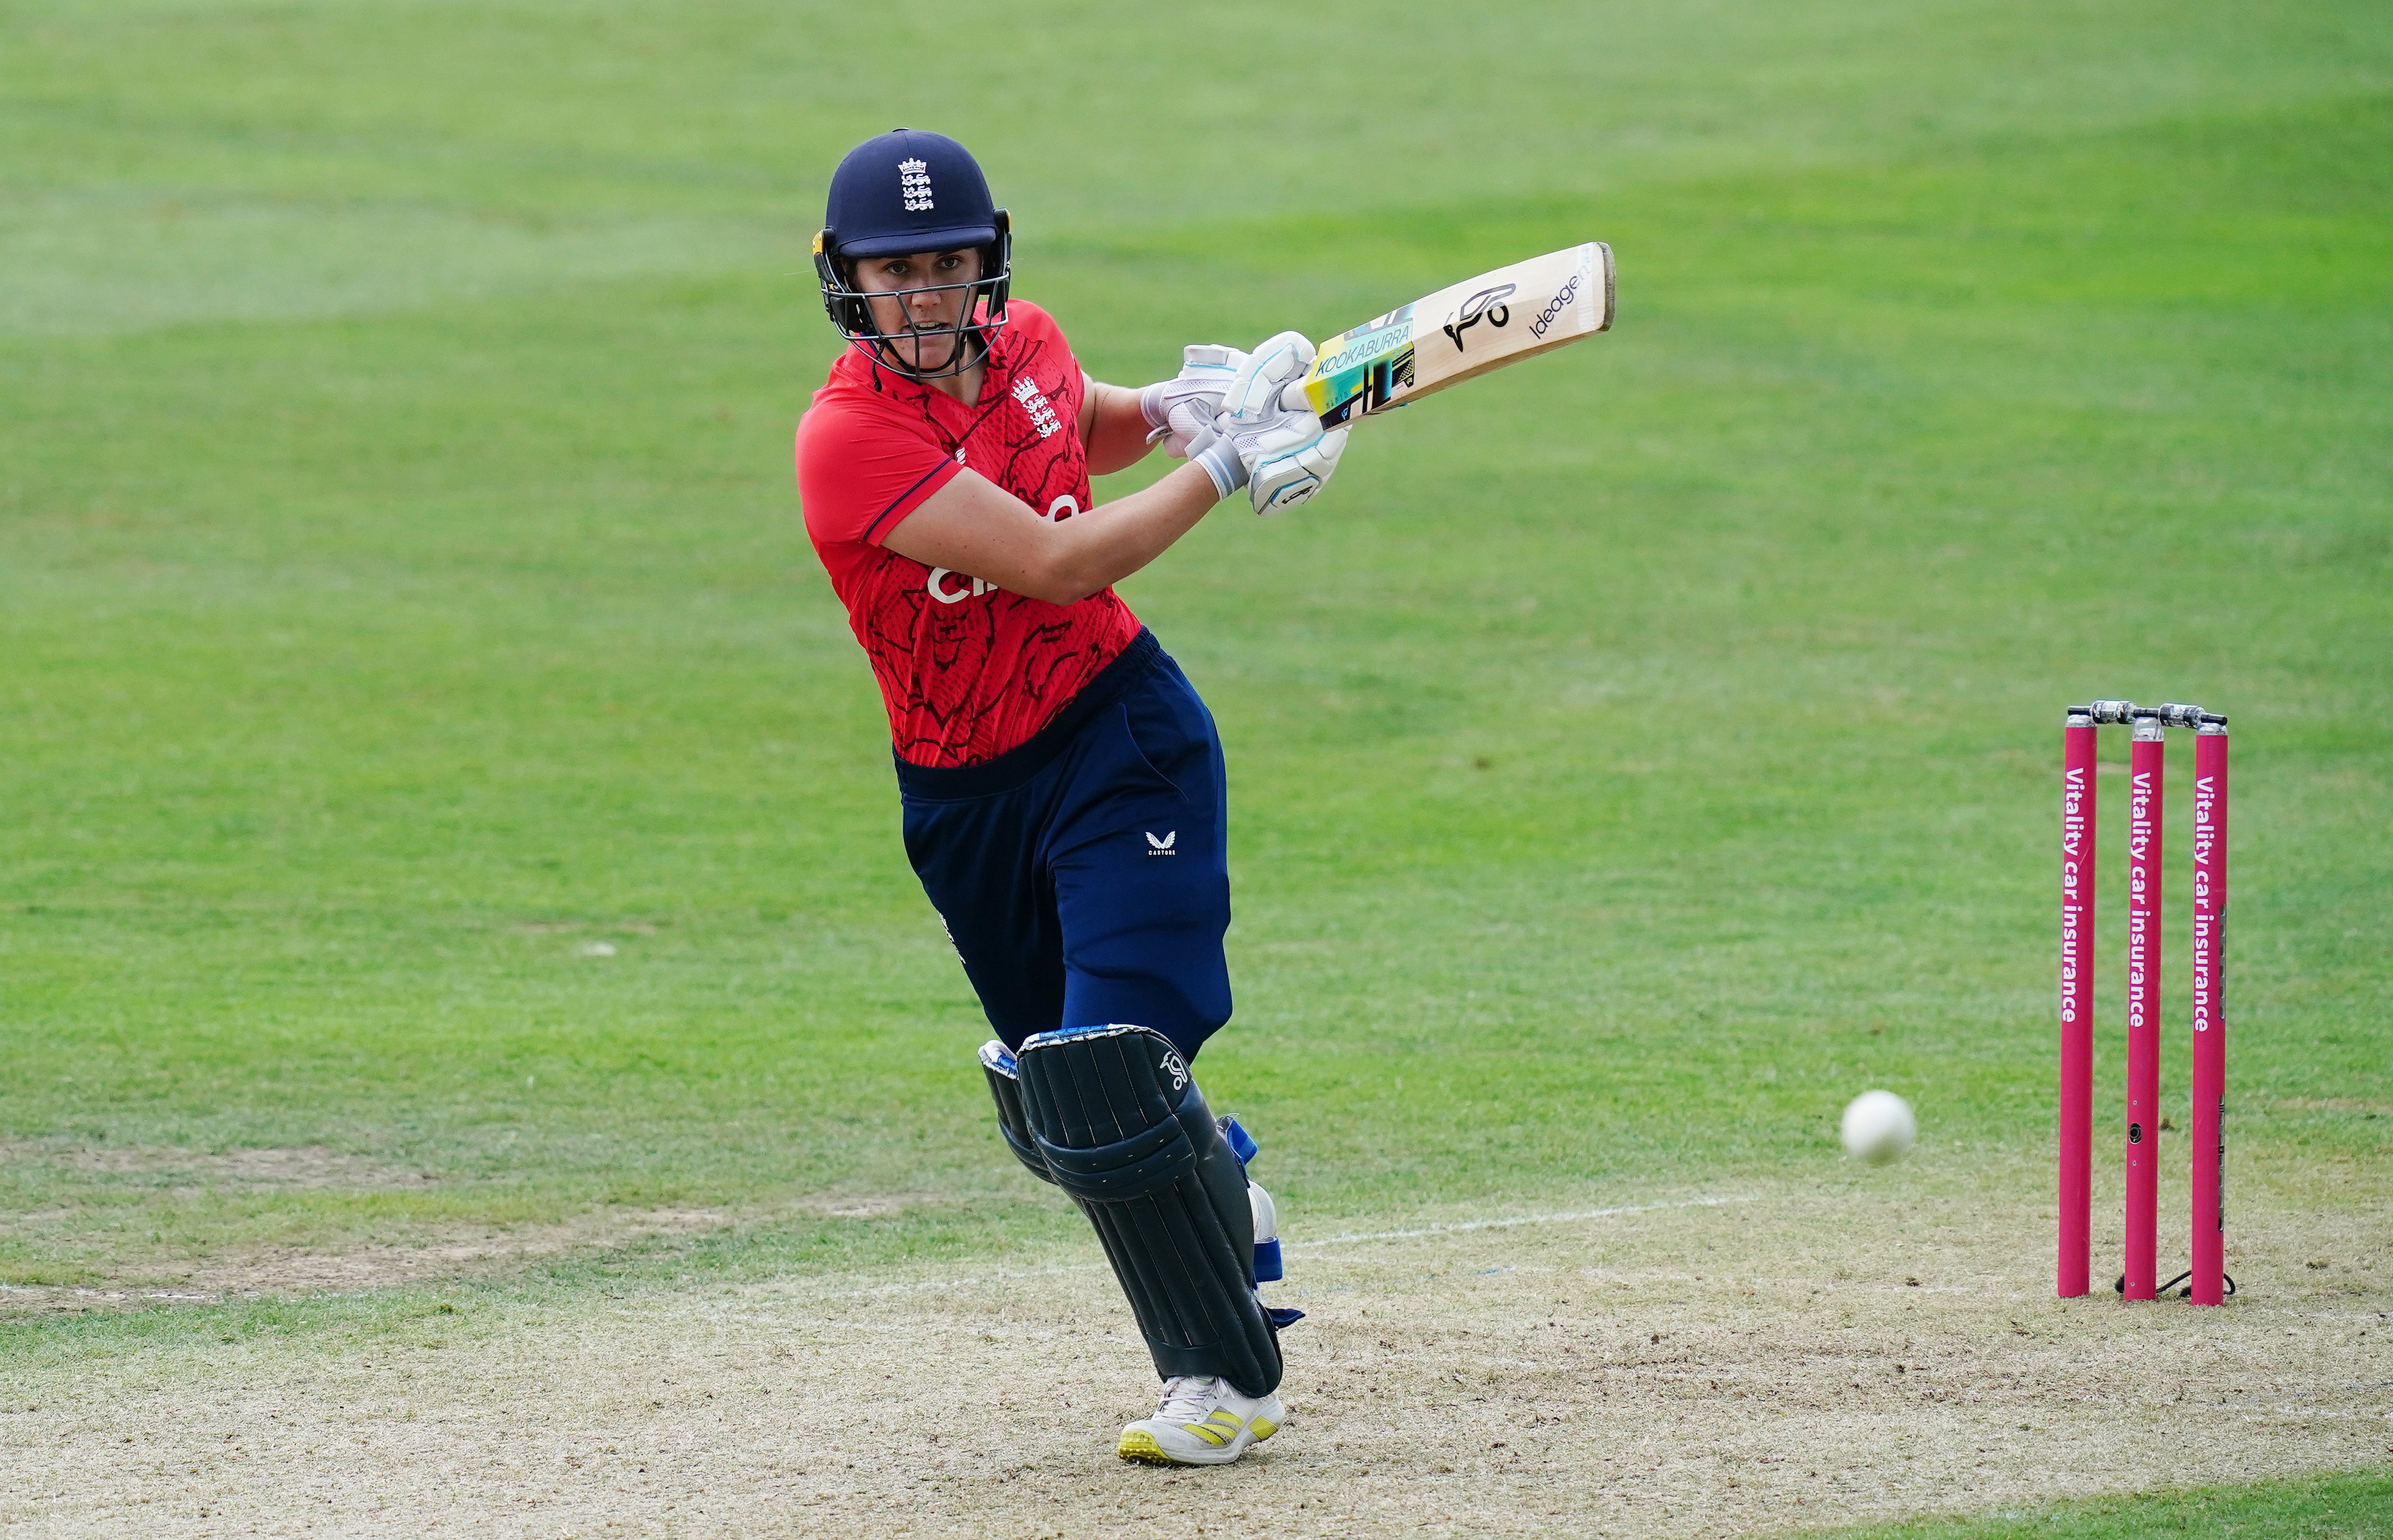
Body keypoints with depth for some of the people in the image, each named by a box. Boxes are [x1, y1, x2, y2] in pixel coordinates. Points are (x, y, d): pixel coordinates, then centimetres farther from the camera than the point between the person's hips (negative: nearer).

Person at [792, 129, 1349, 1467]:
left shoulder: (1025, 347, -4)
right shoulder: (850, 441, -21)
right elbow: (1055, 564, -27)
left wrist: (1172, 409, 2)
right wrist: (1226, 465, -22)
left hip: (1121, 733, 0)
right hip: (967, 795, 0)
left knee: (1114, 1074, -16)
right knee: (1061, 1115, 13)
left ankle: (1231, 1376, -3)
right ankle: (1221, 1193, 46)